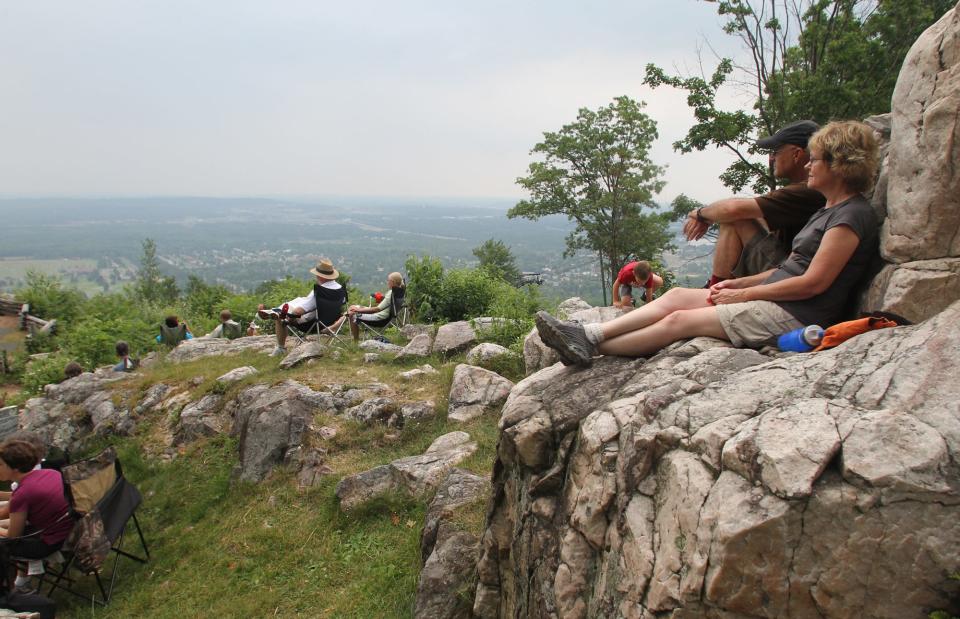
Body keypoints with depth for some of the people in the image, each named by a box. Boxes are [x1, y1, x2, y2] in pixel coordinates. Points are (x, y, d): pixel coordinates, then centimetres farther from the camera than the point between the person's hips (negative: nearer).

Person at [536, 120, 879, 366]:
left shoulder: (852, 214, -11)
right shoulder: (829, 210, 20)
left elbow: (813, 282, -18)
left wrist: (744, 294, -13)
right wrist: (738, 283, 5)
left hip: (796, 316, -9)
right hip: (775, 301, 9)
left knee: (679, 320, -16)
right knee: (676, 296, -6)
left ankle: (590, 348, -12)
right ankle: (588, 335, -13)